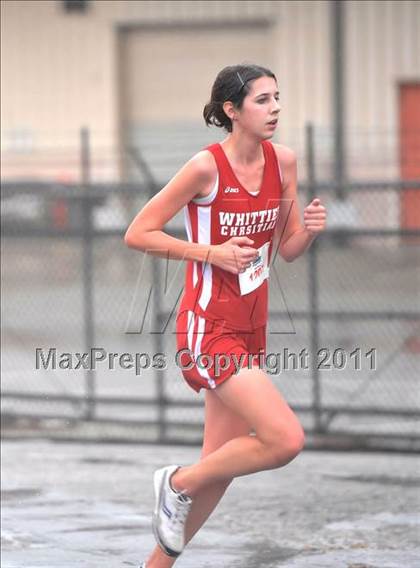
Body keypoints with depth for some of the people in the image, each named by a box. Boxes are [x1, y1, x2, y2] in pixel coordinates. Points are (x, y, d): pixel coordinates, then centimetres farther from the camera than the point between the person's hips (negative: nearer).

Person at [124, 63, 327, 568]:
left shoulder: (283, 161, 4)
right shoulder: (206, 167, -15)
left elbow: (288, 250, 12)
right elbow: (137, 234, -11)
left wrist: (308, 229, -9)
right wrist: (211, 252, -18)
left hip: (250, 328, 7)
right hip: (209, 329, -7)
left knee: (221, 465, 10)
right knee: (286, 439, -18)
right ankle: (177, 483, 3)